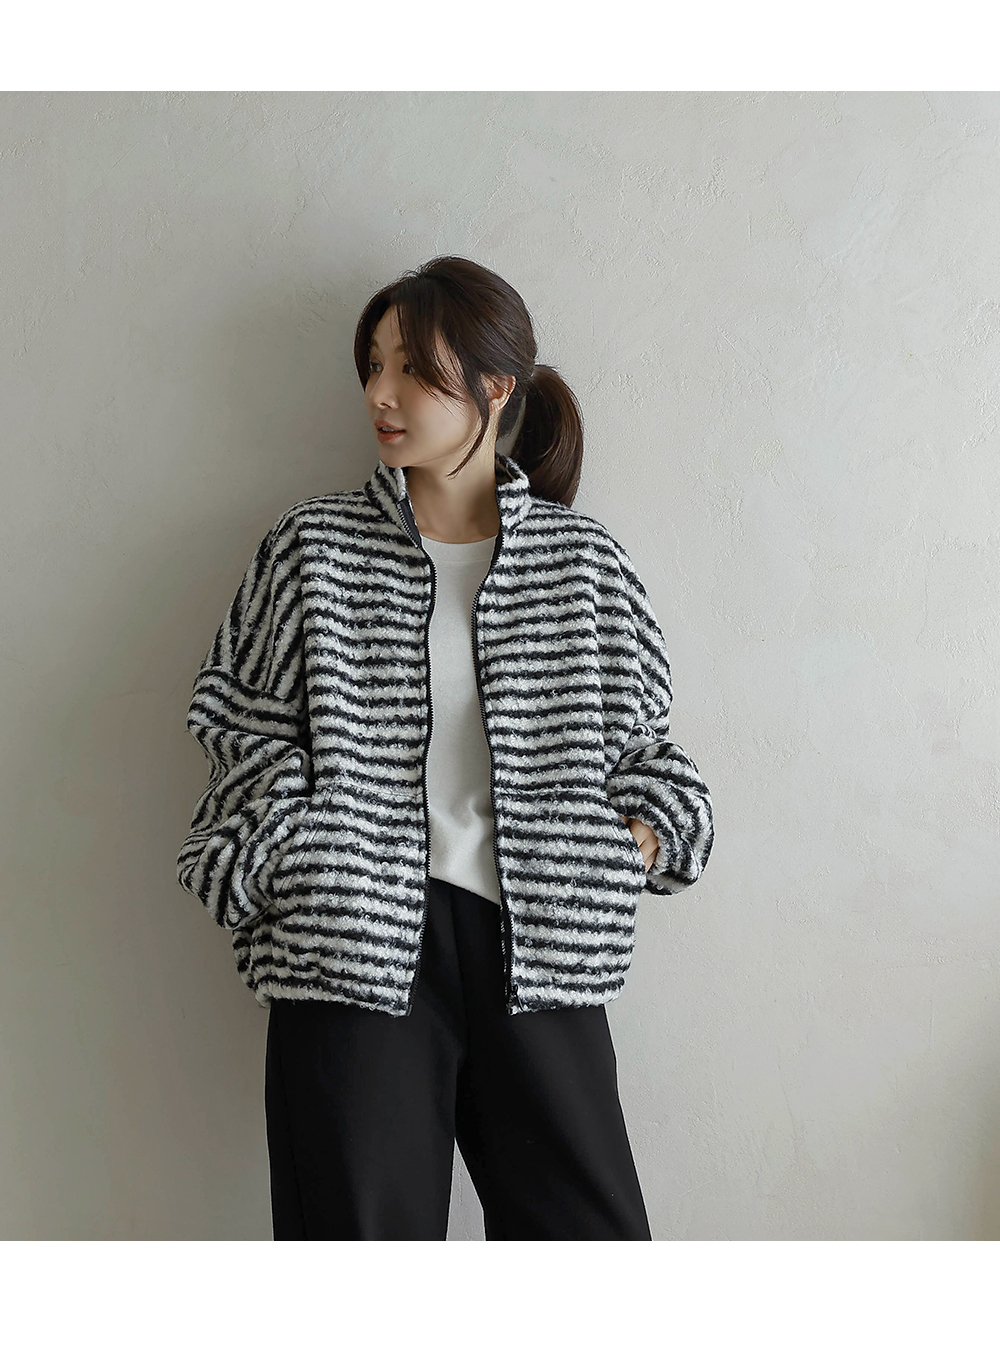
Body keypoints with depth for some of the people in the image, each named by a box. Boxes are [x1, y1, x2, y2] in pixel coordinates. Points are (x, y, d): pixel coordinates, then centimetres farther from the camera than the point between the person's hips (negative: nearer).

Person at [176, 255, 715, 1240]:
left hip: (534, 944, 1)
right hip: (356, 949, -1)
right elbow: (240, 722, 8)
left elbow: (639, 737, 17)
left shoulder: (584, 560, 9)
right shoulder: (313, 548, 8)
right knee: (365, 1222, 4)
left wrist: (646, 829, 0)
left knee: (592, 1228, 3)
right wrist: (292, 865, -4)